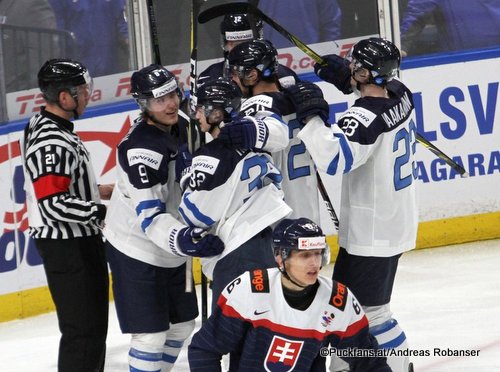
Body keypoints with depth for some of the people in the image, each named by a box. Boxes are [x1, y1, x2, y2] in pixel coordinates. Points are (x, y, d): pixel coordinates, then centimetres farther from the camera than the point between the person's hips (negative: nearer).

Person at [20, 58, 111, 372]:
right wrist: (103, 210, -22)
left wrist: (98, 191, 13)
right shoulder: (52, 143, -24)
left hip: (81, 240, 11)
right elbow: (54, 204, -29)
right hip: (67, 247, -11)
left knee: (95, 324, 19)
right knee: (84, 331, -9)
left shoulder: (46, 126, 9)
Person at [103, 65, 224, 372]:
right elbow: (149, 216, -35)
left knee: (182, 323, 18)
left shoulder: (180, 126, -2)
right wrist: (183, 239, -49)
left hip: (171, 251, 9)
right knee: (151, 335, -9)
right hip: (136, 251, -9)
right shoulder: (141, 149, -29)